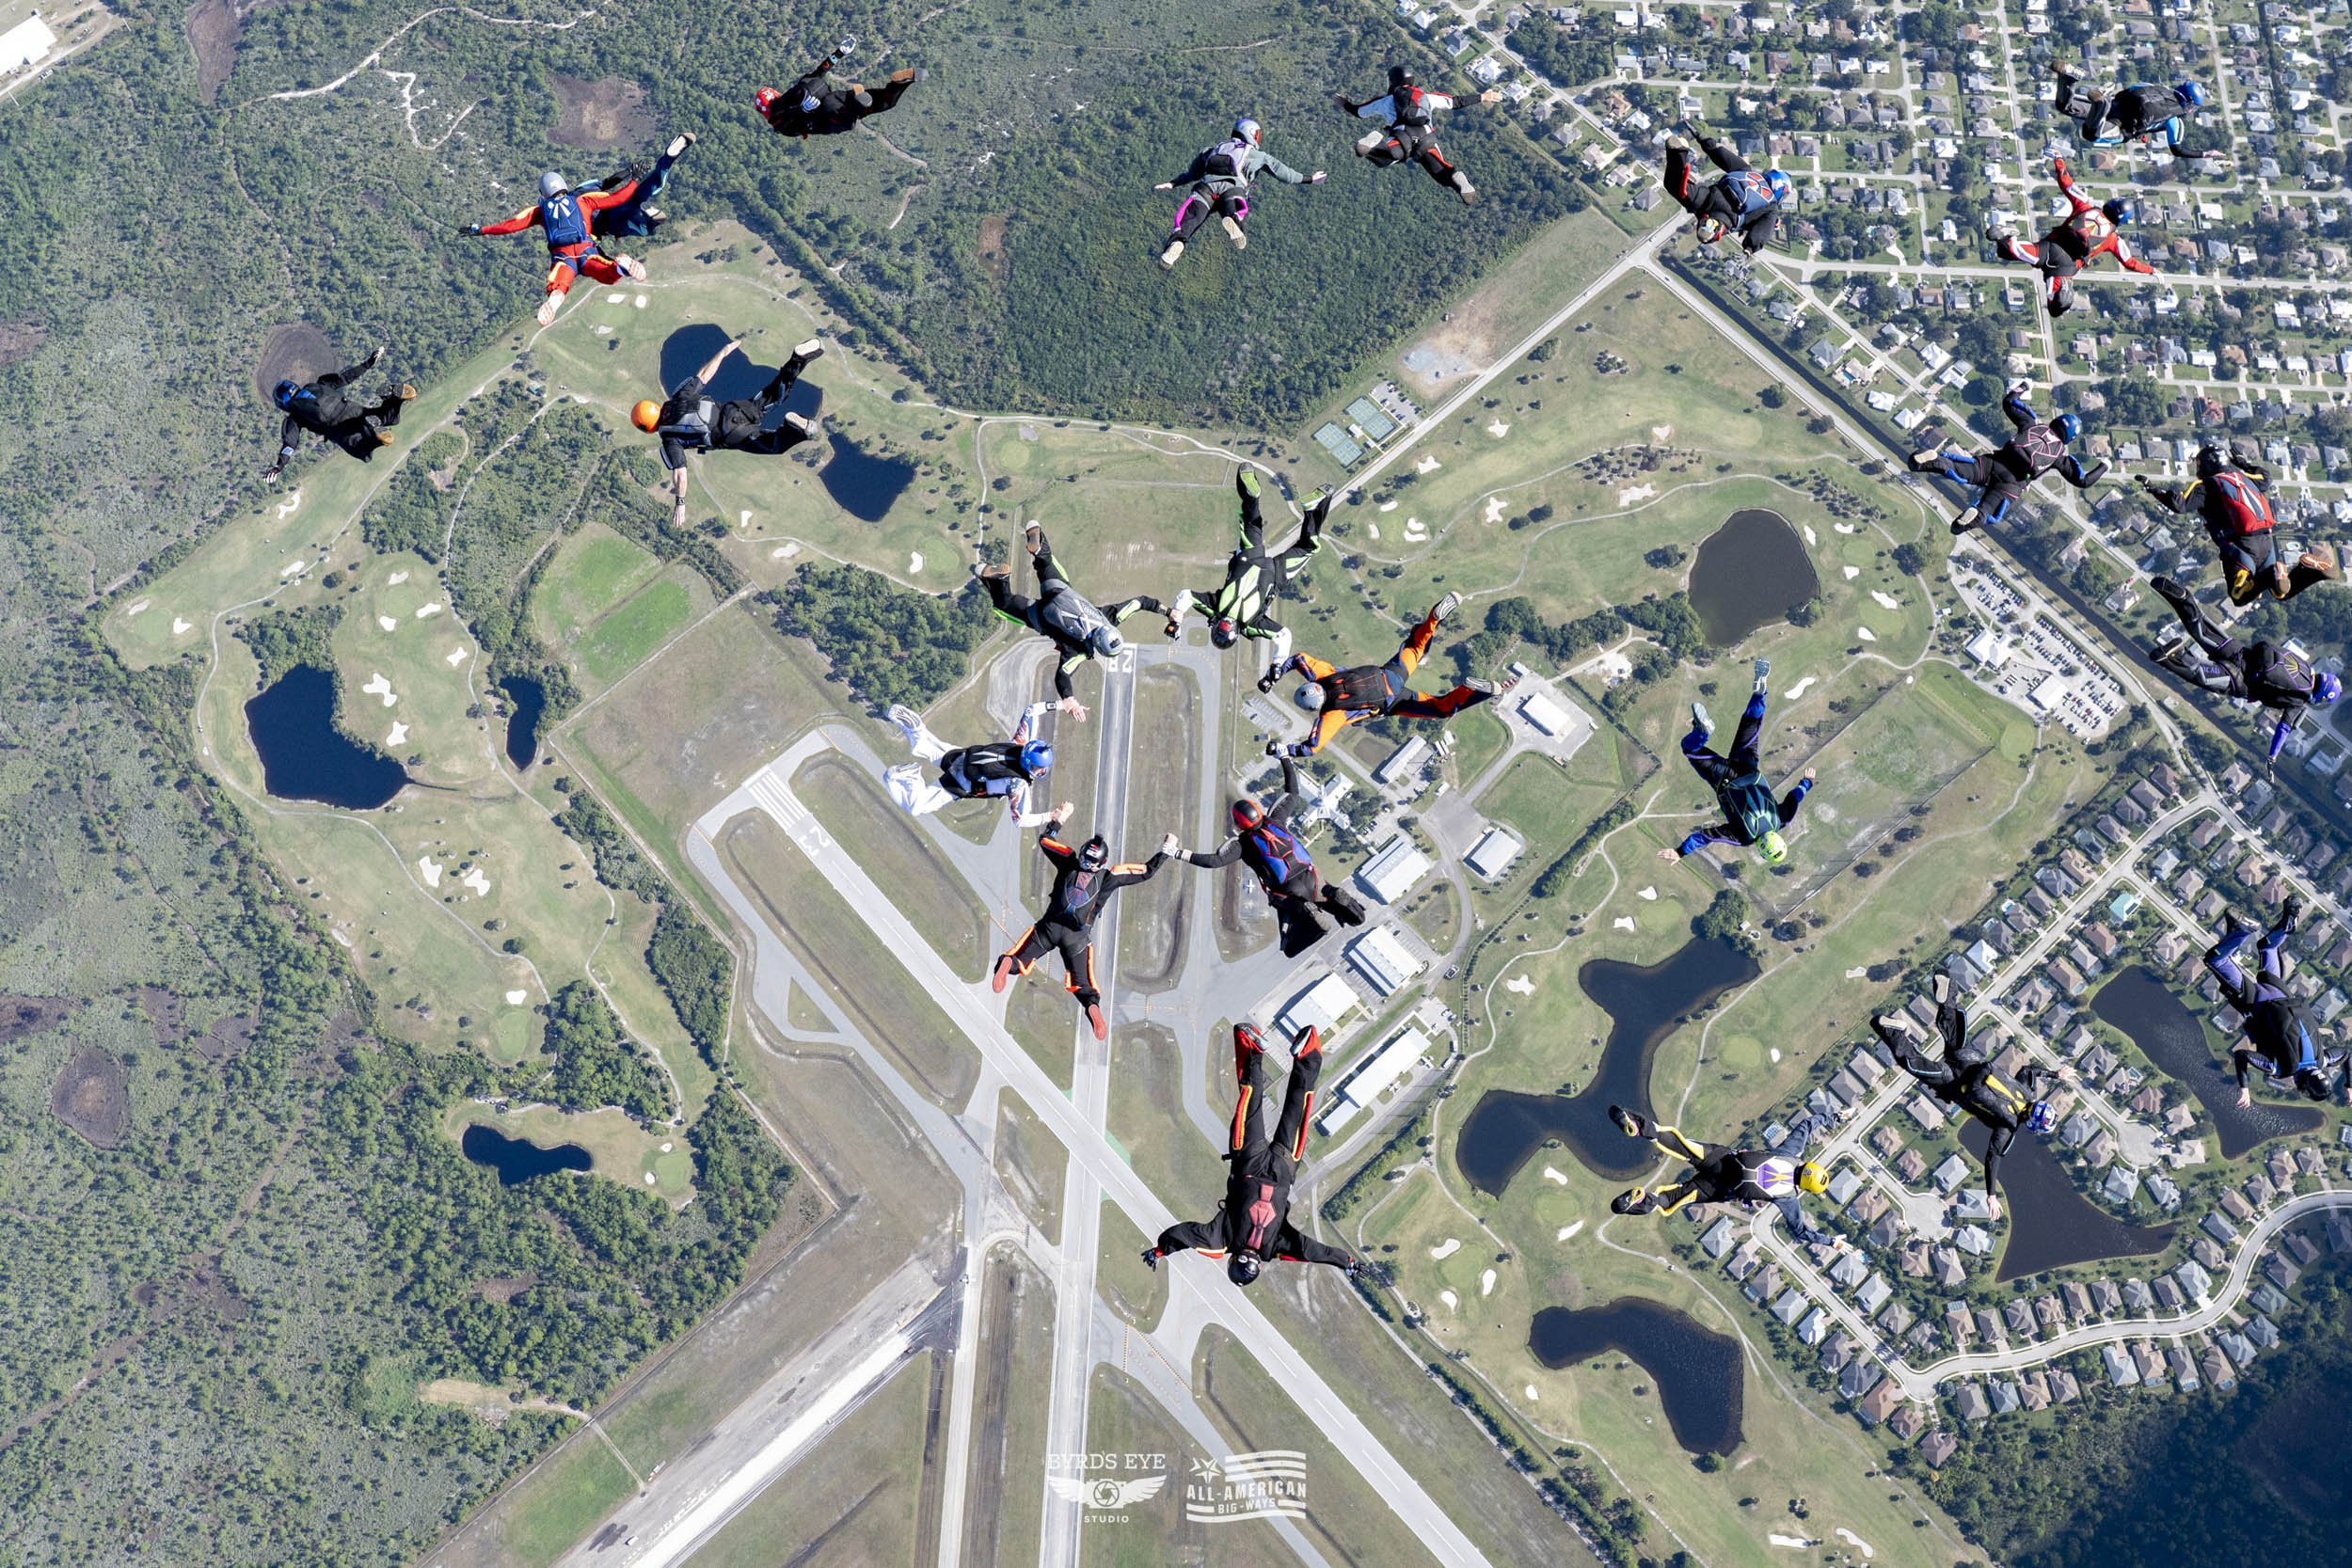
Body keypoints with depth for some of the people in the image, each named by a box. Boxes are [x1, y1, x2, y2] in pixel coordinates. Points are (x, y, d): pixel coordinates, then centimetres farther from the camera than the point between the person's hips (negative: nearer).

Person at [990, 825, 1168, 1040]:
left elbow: (1044, 839, 19)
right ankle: (1093, 1006, -26)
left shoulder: (1070, 862, 5)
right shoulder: (1109, 877, 2)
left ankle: (1007, 962, -34)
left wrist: (1058, 820, 32)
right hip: (1076, 936, 0)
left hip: (1050, 926, 0)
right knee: (1081, 982, 6)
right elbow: (1146, 872, 9)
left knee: (1020, 961, 3)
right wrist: (1166, 851, 19)